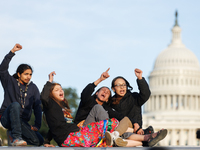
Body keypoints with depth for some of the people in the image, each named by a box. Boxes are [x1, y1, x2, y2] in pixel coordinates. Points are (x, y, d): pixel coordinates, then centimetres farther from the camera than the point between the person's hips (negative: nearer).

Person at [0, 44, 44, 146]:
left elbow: (37, 107, 5)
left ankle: (12, 133, 9)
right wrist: (12, 52, -21)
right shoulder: (10, 82, 4)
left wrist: (37, 125, -6)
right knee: (15, 104, -36)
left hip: (22, 122, 4)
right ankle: (16, 137, -37)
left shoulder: (33, 88, 11)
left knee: (38, 141, -17)